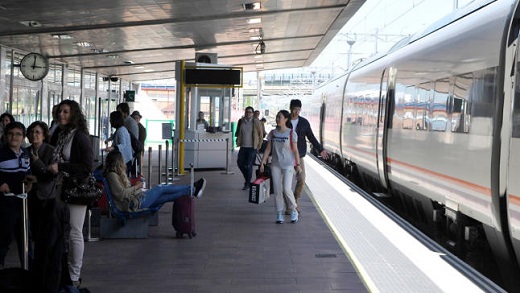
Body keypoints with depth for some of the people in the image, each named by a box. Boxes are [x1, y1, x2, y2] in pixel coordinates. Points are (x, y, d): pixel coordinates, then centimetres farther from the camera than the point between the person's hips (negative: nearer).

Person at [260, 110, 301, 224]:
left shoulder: (292, 133, -4)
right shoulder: (272, 133, 5)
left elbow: (295, 150, -2)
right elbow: (268, 149, 8)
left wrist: (298, 165, -4)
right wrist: (262, 162, 3)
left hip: (288, 165, -3)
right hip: (275, 165, 3)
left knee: (287, 189, -12)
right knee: (277, 190, 2)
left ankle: (293, 210, 10)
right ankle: (279, 214, 9)